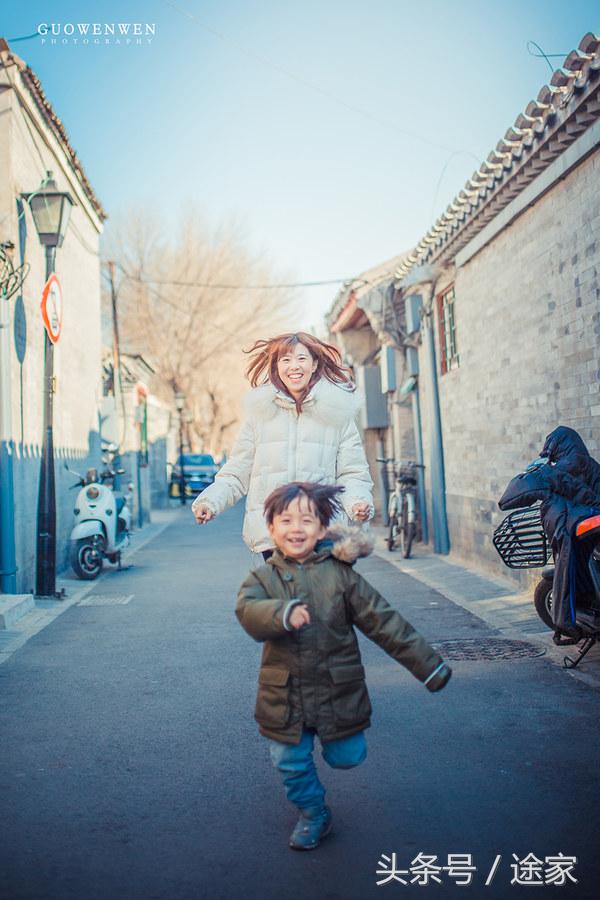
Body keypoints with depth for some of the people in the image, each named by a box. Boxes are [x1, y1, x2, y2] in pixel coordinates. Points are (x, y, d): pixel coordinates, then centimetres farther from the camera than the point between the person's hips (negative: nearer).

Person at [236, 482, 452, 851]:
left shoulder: (339, 573, -7)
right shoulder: (263, 578, -5)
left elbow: (383, 621, -4)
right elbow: (248, 610, -25)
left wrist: (427, 664, -4)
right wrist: (283, 613, -46)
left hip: (338, 691, 0)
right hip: (286, 697, 1)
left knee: (346, 757, 10)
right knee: (292, 764, 8)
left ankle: (336, 739, 45)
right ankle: (314, 814, 36)